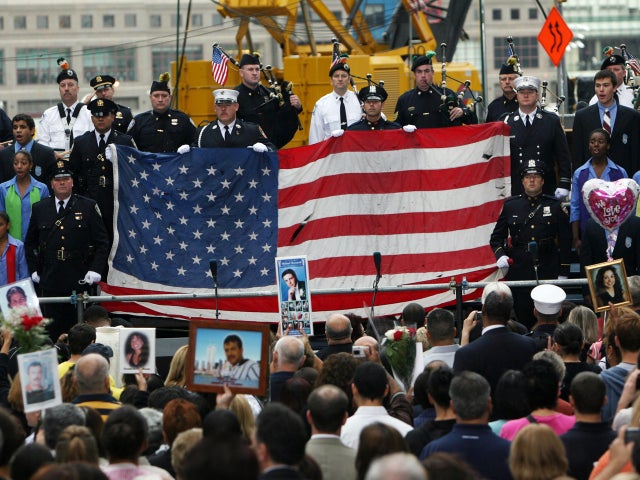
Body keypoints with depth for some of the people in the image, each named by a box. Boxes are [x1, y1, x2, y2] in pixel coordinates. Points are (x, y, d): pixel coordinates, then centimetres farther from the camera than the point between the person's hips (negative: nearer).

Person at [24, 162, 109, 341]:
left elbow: (102, 242, 3)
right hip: (50, 282, 2)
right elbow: (30, 243, 17)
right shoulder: (39, 209, 9)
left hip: (81, 281, -2)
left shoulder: (89, 207, 3)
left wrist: (95, 269, -8)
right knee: (53, 330, 3)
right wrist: (34, 269, 7)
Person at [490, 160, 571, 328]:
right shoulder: (510, 205, 8)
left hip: (548, 271, -1)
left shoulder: (555, 206, 5)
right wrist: (500, 255, -7)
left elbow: (565, 241, 7)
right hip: (518, 272, 1)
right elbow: (496, 237, 14)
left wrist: (563, 272, 2)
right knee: (522, 318, 1)